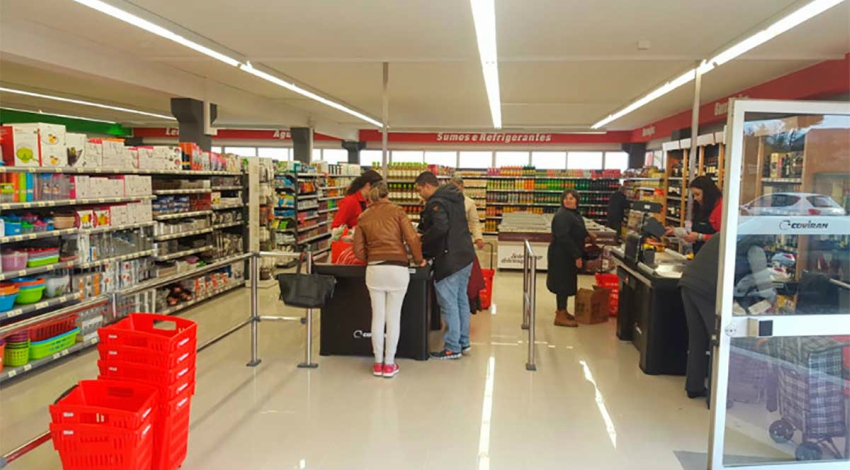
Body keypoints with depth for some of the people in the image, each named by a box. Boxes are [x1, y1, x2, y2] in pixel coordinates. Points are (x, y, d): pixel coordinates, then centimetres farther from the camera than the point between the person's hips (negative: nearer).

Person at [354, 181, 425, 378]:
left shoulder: (364, 217, 9)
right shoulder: (397, 211, 2)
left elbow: (358, 250, 7)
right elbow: (412, 238, -4)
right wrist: (419, 260, 11)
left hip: (374, 270, 2)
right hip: (397, 269, -2)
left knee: (378, 317, 10)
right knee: (393, 317, 5)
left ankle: (378, 363, 17)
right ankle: (389, 364, 11)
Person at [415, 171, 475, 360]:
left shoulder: (436, 203, -15)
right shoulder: (453, 197, 14)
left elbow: (440, 227, -30)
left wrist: (422, 241, -17)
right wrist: (423, 232, 12)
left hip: (450, 260, -10)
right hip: (465, 256, 10)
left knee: (449, 303, -1)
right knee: (461, 300, 17)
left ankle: (453, 348, 7)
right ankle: (464, 342, 27)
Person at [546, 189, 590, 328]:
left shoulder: (575, 214, 12)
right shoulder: (562, 215, -19)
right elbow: (564, 238, -26)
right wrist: (576, 255, -25)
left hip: (569, 255, 10)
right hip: (562, 255, -10)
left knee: (567, 283, 17)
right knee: (563, 283, -5)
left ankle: (562, 310, 29)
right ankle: (560, 316, 2)